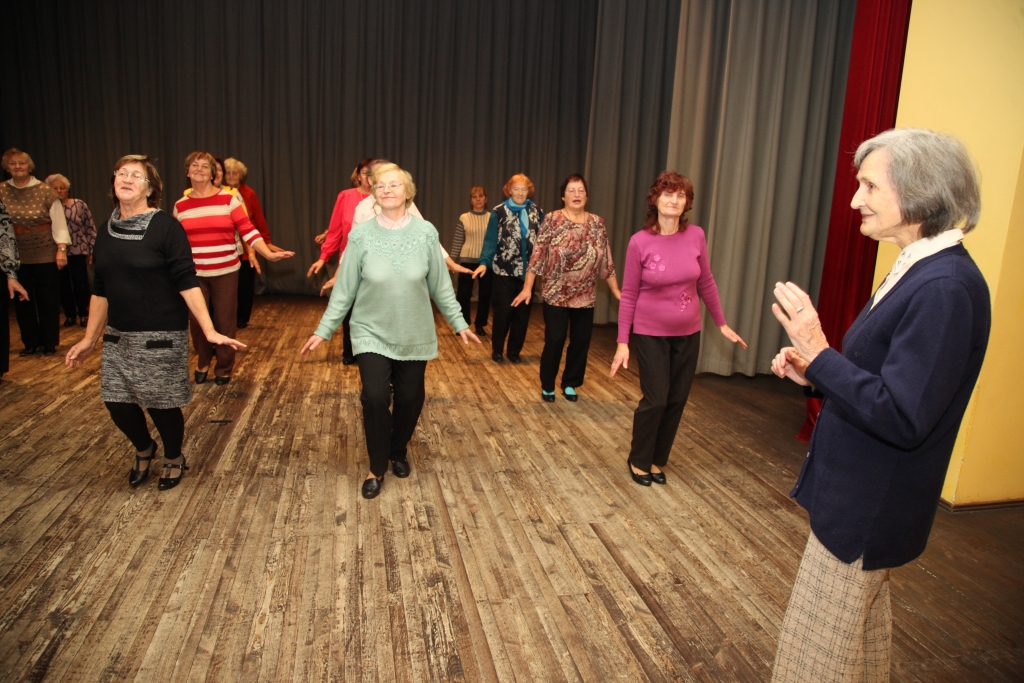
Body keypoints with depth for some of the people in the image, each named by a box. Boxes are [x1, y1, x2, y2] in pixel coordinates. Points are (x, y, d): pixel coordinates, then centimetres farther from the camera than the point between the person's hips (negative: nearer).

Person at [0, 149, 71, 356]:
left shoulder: (45, 190, -4)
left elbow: (58, 221, -5)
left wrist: (61, 249, -11)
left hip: (45, 255, -3)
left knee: (48, 300, 5)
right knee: (22, 301, 9)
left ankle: (49, 343, 18)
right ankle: (30, 342, 22)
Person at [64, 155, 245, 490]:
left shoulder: (166, 227, -10)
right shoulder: (106, 230, 7)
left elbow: (187, 282, -15)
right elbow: (100, 290, 12)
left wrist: (209, 330, -23)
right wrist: (89, 339, 14)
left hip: (162, 337, -5)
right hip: (118, 337, 5)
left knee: (163, 405, 4)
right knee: (118, 404, 8)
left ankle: (174, 460, 32)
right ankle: (144, 450, 39)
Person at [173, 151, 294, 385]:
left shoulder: (228, 199, -3)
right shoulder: (180, 206, 6)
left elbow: (248, 231, -9)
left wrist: (269, 254, -21)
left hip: (225, 272, -2)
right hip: (194, 274, 2)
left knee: (225, 321, 5)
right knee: (197, 321, 9)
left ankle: (224, 368, 22)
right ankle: (203, 362, 33)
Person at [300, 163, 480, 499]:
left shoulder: (425, 232, -6)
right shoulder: (361, 235, -8)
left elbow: (440, 285, 1)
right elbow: (344, 289, -3)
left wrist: (459, 323, 4)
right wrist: (324, 329, -3)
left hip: (414, 335, 2)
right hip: (371, 333, -1)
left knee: (410, 398, 9)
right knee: (375, 397, -13)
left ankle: (398, 452, 39)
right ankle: (377, 468, 10)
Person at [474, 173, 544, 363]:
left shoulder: (537, 211, 5)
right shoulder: (499, 212, -3)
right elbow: (491, 239, -6)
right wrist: (484, 262, -17)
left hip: (528, 270, 3)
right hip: (504, 269, -3)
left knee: (523, 312, 8)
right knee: (503, 310, 0)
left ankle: (514, 350, 22)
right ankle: (497, 350, 17)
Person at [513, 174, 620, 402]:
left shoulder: (597, 223, 4)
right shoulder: (552, 220, -6)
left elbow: (606, 260, 7)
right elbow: (537, 256, -8)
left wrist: (616, 291, 7)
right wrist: (527, 287, -13)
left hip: (585, 297, 4)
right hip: (556, 296, -3)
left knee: (581, 342, 8)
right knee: (554, 341, -1)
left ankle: (570, 384, 27)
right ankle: (547, 385, 18)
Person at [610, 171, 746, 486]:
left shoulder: (696, 236, -5)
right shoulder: (640, 242, -13)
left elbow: (706, 283, 7)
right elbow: (628, 295, -8)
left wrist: (722, 324, 12)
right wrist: (622, 342, -10)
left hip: (688, 333, 4)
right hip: (651, 333, -3)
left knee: (677, 400, 9)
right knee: (655, 400, -2)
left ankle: (657, 460, 28)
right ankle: (638, 460, 22)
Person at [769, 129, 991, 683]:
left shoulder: (946, 287, -26)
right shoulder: (920, 269, 6)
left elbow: (902, 418, -29)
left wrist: (817, 352, -28)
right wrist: (812, 370, 0)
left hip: (870, 507, -9)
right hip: (862, 493, 9)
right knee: (863, 637, 28)